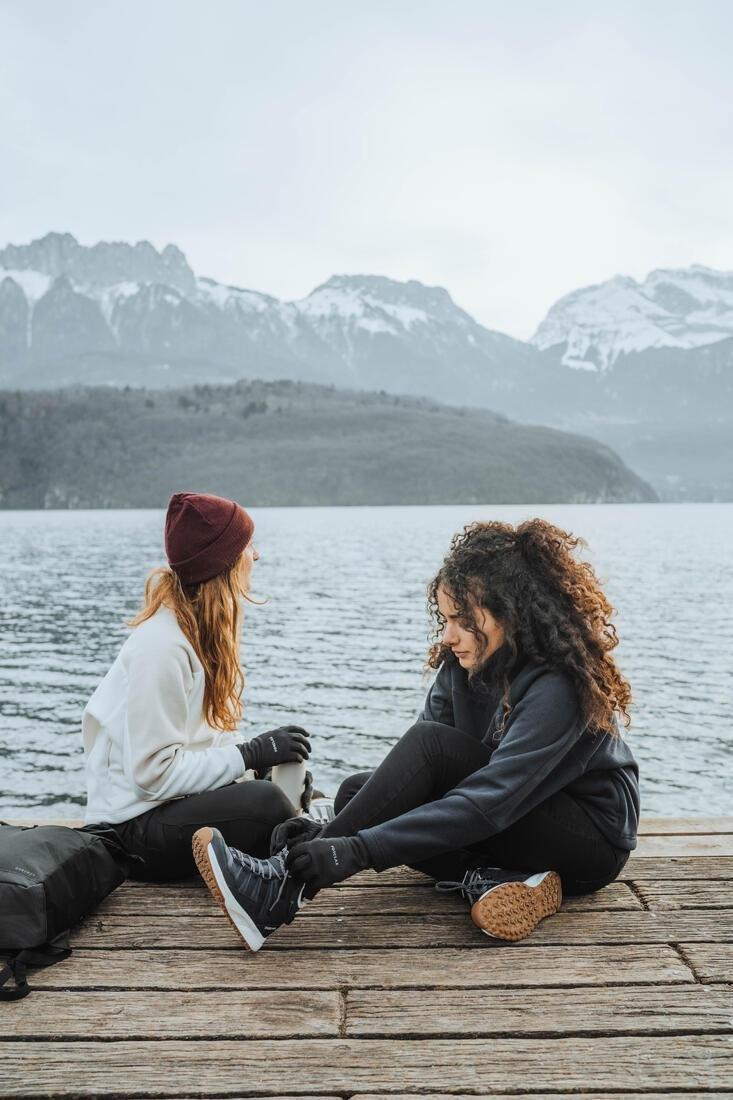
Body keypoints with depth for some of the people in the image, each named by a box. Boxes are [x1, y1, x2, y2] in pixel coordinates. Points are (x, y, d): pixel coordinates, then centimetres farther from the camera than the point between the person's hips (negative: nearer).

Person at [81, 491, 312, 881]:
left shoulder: (200, 629, 8)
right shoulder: (162, 646, -21)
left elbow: (210, 733, 8)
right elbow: (153, 773, -23)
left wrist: (264, 753, -9)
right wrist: (251, 754, -21)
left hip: (179, 801, 9)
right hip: (136, 823, -9)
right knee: (266, 803, -31)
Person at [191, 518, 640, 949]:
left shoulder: (556, 686, -28)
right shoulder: (466, 662, -4)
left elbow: (487, 801, -36)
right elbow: (415, 770, -8)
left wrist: (357, 850, -41)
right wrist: (328, 830, -23)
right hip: (519, 825, 8)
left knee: (431, 744, -30)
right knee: (359, 791, -10)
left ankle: (283, 890, -33)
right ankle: (487, 880, -23)